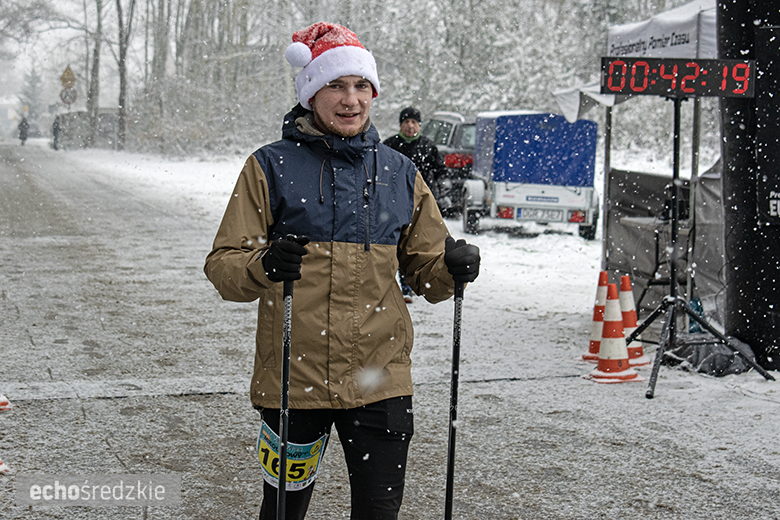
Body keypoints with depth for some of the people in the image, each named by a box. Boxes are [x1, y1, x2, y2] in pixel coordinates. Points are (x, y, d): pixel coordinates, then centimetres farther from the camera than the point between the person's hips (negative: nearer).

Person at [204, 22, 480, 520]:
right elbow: (224, 267, -3)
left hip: (380, 379, 2)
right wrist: (263, 265, -24)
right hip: (293, 376, -1)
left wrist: (454, 266, -10)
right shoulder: (272, 166, -1)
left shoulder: (400, 173, 8)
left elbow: (427, 269, 12)